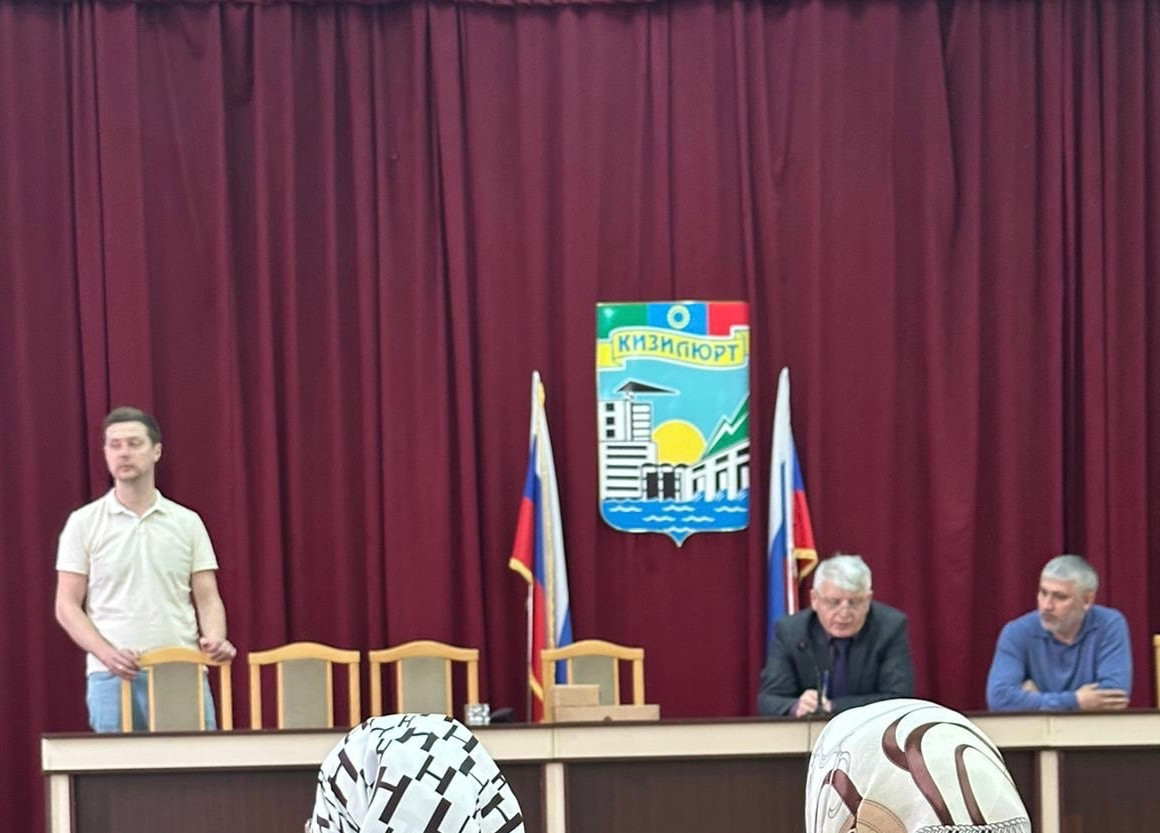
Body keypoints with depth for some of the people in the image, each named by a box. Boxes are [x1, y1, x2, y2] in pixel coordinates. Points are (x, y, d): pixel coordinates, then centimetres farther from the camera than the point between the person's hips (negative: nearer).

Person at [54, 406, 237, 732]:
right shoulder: (83, 522, 4)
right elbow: (67, 605, 1)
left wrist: (215, 640, -15)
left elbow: (207, 599, 7)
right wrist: (107, 653, -16)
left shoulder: (187, 522, 9)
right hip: (114, 676, -1)